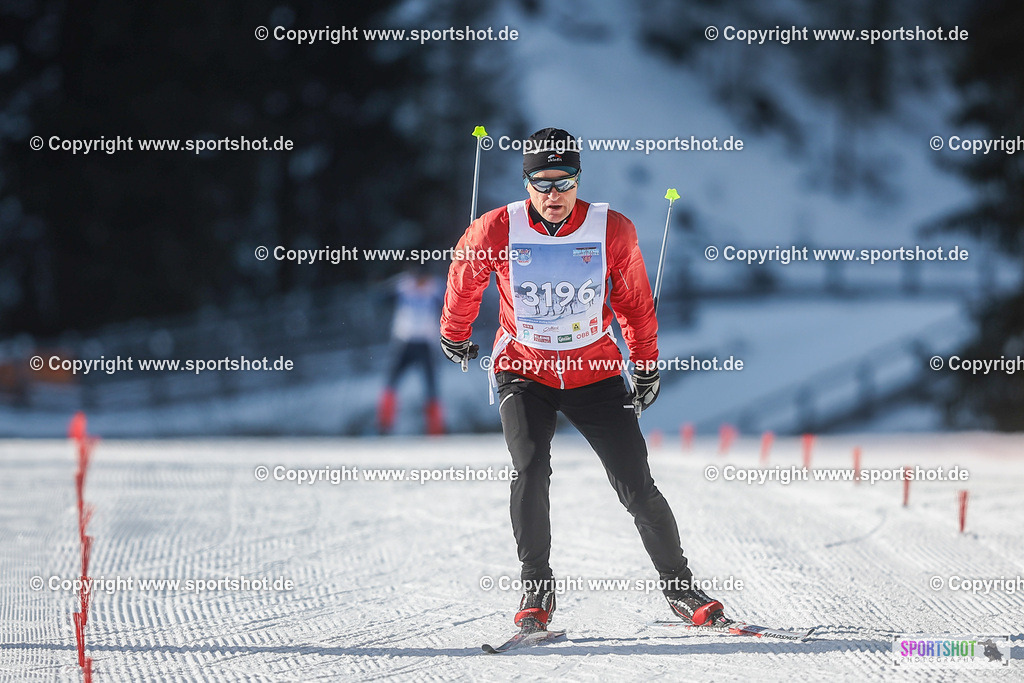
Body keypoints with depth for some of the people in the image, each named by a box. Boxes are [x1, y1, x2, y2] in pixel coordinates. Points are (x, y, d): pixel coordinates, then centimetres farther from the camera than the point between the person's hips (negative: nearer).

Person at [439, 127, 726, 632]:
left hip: (595, 372, 0)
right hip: (523, 370, 0)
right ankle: (536, 587, -9)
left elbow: (635, 302, 5)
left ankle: (679, 587, 10)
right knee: (530, 472, -22)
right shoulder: (497, 231, -13)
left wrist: (646, 366, 11)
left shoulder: (613, 231, -12)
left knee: (637, 488, -4)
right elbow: (464, 274, 9)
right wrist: (455, 334, 23)